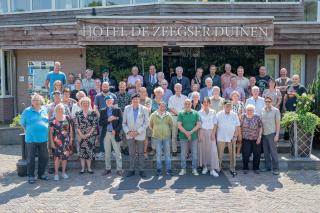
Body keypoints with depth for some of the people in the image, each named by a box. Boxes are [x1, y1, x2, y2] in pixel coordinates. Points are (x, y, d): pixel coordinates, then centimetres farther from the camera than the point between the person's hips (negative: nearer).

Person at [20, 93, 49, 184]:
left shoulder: (45, 110, 7)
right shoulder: (27, 111, -2)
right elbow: (22, 123, 5)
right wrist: (29, 131, 7)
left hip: (43, 138, 4)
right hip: (31, 139, -3)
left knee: (44, 157, 10)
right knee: (31, 158, 4)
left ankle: (41, 174, 26)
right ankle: (30, 176, 16)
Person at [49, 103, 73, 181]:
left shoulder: (67, 118, 5)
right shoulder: (53, 120, -2)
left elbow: (70, 129, 10)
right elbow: (51, 132, -1)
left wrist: (71, 138, 5)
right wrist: (52, 142, -6)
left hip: (66, 141, 3)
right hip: (57, 141, -3)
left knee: (65, 156, 8)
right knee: (57, 157, -4)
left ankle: (64, 172, 20)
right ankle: (56, 173, 8)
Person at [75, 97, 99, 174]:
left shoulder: (93, 113, 0)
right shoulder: (78, 114, 5)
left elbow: (94, 125, -4)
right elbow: (76, 125, 2)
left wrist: (88, 134, -11)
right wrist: (80, 134, -9)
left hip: (91, 135, -1)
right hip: (81, 136, 1)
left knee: (90, 151, 1)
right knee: (82, 151, 2)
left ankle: (89, 168, 11)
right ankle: (83, 168, 11)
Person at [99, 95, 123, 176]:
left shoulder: (117, 110, 1)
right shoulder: (103, 111, 8)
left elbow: (120, 122, -2)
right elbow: (100, 123, 2)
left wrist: (116, 130, -13)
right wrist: (108, 120, -13)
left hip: (115, 133, -2)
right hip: (106, 134, 3)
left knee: (117, 152, 1)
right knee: (107, 153, 9)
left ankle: (119, 169, 8)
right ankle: (108, 169, 19)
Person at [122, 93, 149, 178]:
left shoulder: (144, 109, -1)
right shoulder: (127, 109, 6)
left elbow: (146, 122, -3)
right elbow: (124, 122, 7)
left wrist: (138, 131, -10)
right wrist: (128, 131, -7)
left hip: (140, 135, -1)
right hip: (130, 135, 2)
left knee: (140, 153, 6)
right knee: (131, 153, 7)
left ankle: (141, 170, 14)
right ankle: (131, 170, 16)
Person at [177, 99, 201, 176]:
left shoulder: (195, 113, 3)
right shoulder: (181, 113, 2)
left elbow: (198, 124, -1)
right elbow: (179, 125, -4)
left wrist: (191, 132, -12)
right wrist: (186, 132, -16)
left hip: (194, 136, 1)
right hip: (183, 136, 0)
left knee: (194, 153, 4)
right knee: (183, 153, 5)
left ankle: (194, 169, 14)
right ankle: (183, 169, 14)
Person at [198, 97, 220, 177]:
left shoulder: (213, 112, 2)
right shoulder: (200, 113, 0)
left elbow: (215, 124, 2)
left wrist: (213, 134, -4)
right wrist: (200, 134, -6)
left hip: (211, 132, 0)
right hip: (202, 131, 0)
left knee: (213, 150, -6)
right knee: (203, 149, 5)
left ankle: (212, 169, -3)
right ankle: (205, 166, 20)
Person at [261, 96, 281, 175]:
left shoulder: (276, 111, -2)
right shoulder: (262, 110, 9)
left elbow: (278, 123, -4)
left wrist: (277, 135, -10)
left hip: (272, 133, -4)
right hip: (264, 134, 4)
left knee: (273, 152, -3)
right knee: (266, 152, 9)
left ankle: (275, 169, 4)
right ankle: (267, 167, 18)